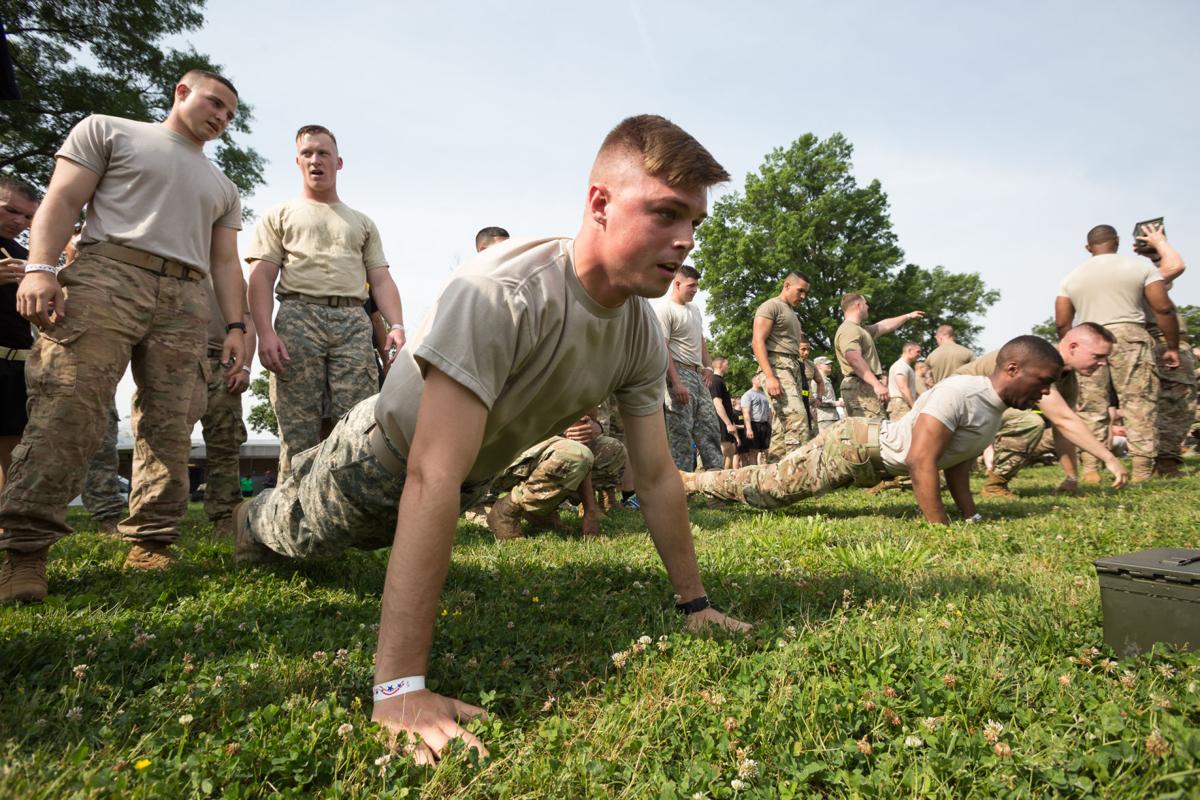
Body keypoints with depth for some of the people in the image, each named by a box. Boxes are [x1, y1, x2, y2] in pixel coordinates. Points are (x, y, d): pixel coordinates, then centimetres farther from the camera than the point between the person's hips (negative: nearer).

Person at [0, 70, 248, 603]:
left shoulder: (223, 188, 29)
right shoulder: (108, 131, 18)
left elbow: (225, 263, 21)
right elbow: (63, 199, 5)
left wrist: (235, 326, 7)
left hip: (185, 301, 4)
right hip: (108, 274, -4)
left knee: (169, 425, -5)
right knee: (68, 409, -16)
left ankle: (150, 543, -1)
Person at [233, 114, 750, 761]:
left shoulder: (643, 335, -22)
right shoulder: (498, 295, -44)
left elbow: (657, 477, -12)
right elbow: (432, 480, -48)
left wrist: (695, 603, -9)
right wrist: (400, 686, -48)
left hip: (473, 479, 6)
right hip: (382, 459, -6)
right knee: (292, 533, 25)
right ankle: (249, 521, 59)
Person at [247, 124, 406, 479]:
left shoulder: (362, 223, 27)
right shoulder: (279, 216, 20)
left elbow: (381, 280, 17)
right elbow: (261, 277, 8)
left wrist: (397, 325, -3)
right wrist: (265, 331, -9)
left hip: (353, 321, 1)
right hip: (298, 316, -1)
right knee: (298, 430, -8)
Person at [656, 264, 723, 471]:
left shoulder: (694, 310, 19)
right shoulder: (664, 310, -10)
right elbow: (662, 348, -17)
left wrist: (708, 366, 11)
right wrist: (676, 382, -23)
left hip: (698, 376, 9)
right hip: (679, 373, -9)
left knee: (710, 427, 6)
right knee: (681, 431, -9)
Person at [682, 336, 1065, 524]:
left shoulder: (996, 410, 7)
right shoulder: (960, 393, -26)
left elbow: (956, 465, 17)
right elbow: (920, 461, -32)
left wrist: (971, 518, 10)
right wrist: (941, 531, -30)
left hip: (871, 463, 9)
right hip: (852, 445, -9)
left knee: (772, 486, 17)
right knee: (769, 486, 1)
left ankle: (692, 481, 30)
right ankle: (689, 481, 17)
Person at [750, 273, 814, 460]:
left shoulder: (792, 313, 28)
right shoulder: (771, 306, 0)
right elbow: (757, 341, -11)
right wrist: (769, 377, -21)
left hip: (793, 368, 9)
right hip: (776, 367, -9)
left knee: (782, 427, 5)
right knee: (797, 418, -22)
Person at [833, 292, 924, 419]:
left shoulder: (860, 329, 25)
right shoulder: (848, 330, -12)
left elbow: (884, 326, 40)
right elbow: (855, 359, -27)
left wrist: (908, 316, 49)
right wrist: (876, 384, -32)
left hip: (865, 386, 11)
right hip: (861, 386, -11)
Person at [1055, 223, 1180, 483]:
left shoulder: (1071, 277, 14)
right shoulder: (1140, 265, 7)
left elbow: (1061, 323, 9)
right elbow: (1164, 308, 0)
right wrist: (1172, 346, 7)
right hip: (1129, 337, -3)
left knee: (1090, 410, 5)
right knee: (1140, 407, -2)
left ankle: (1090, 471, 1)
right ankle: (1142, 473, -5)